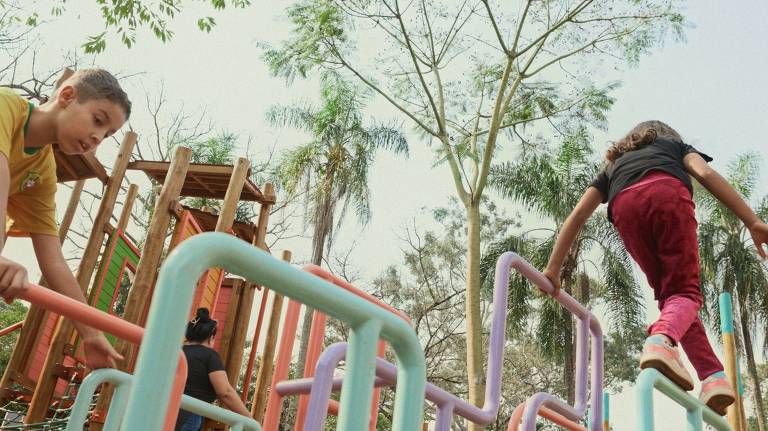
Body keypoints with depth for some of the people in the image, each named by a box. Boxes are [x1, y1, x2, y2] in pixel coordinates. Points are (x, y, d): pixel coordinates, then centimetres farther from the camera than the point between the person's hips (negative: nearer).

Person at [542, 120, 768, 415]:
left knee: (669, 293, 13)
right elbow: (706, 174, 14)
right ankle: (661, 339, -31)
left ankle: (712, 376, -2)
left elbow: (578, 215, 28)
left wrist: (554, 267, 23)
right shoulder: (674, 143, 38)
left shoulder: (613, 165, 42)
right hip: (668, 194, -2)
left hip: (625, 208, 2)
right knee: (684, 290, 1)